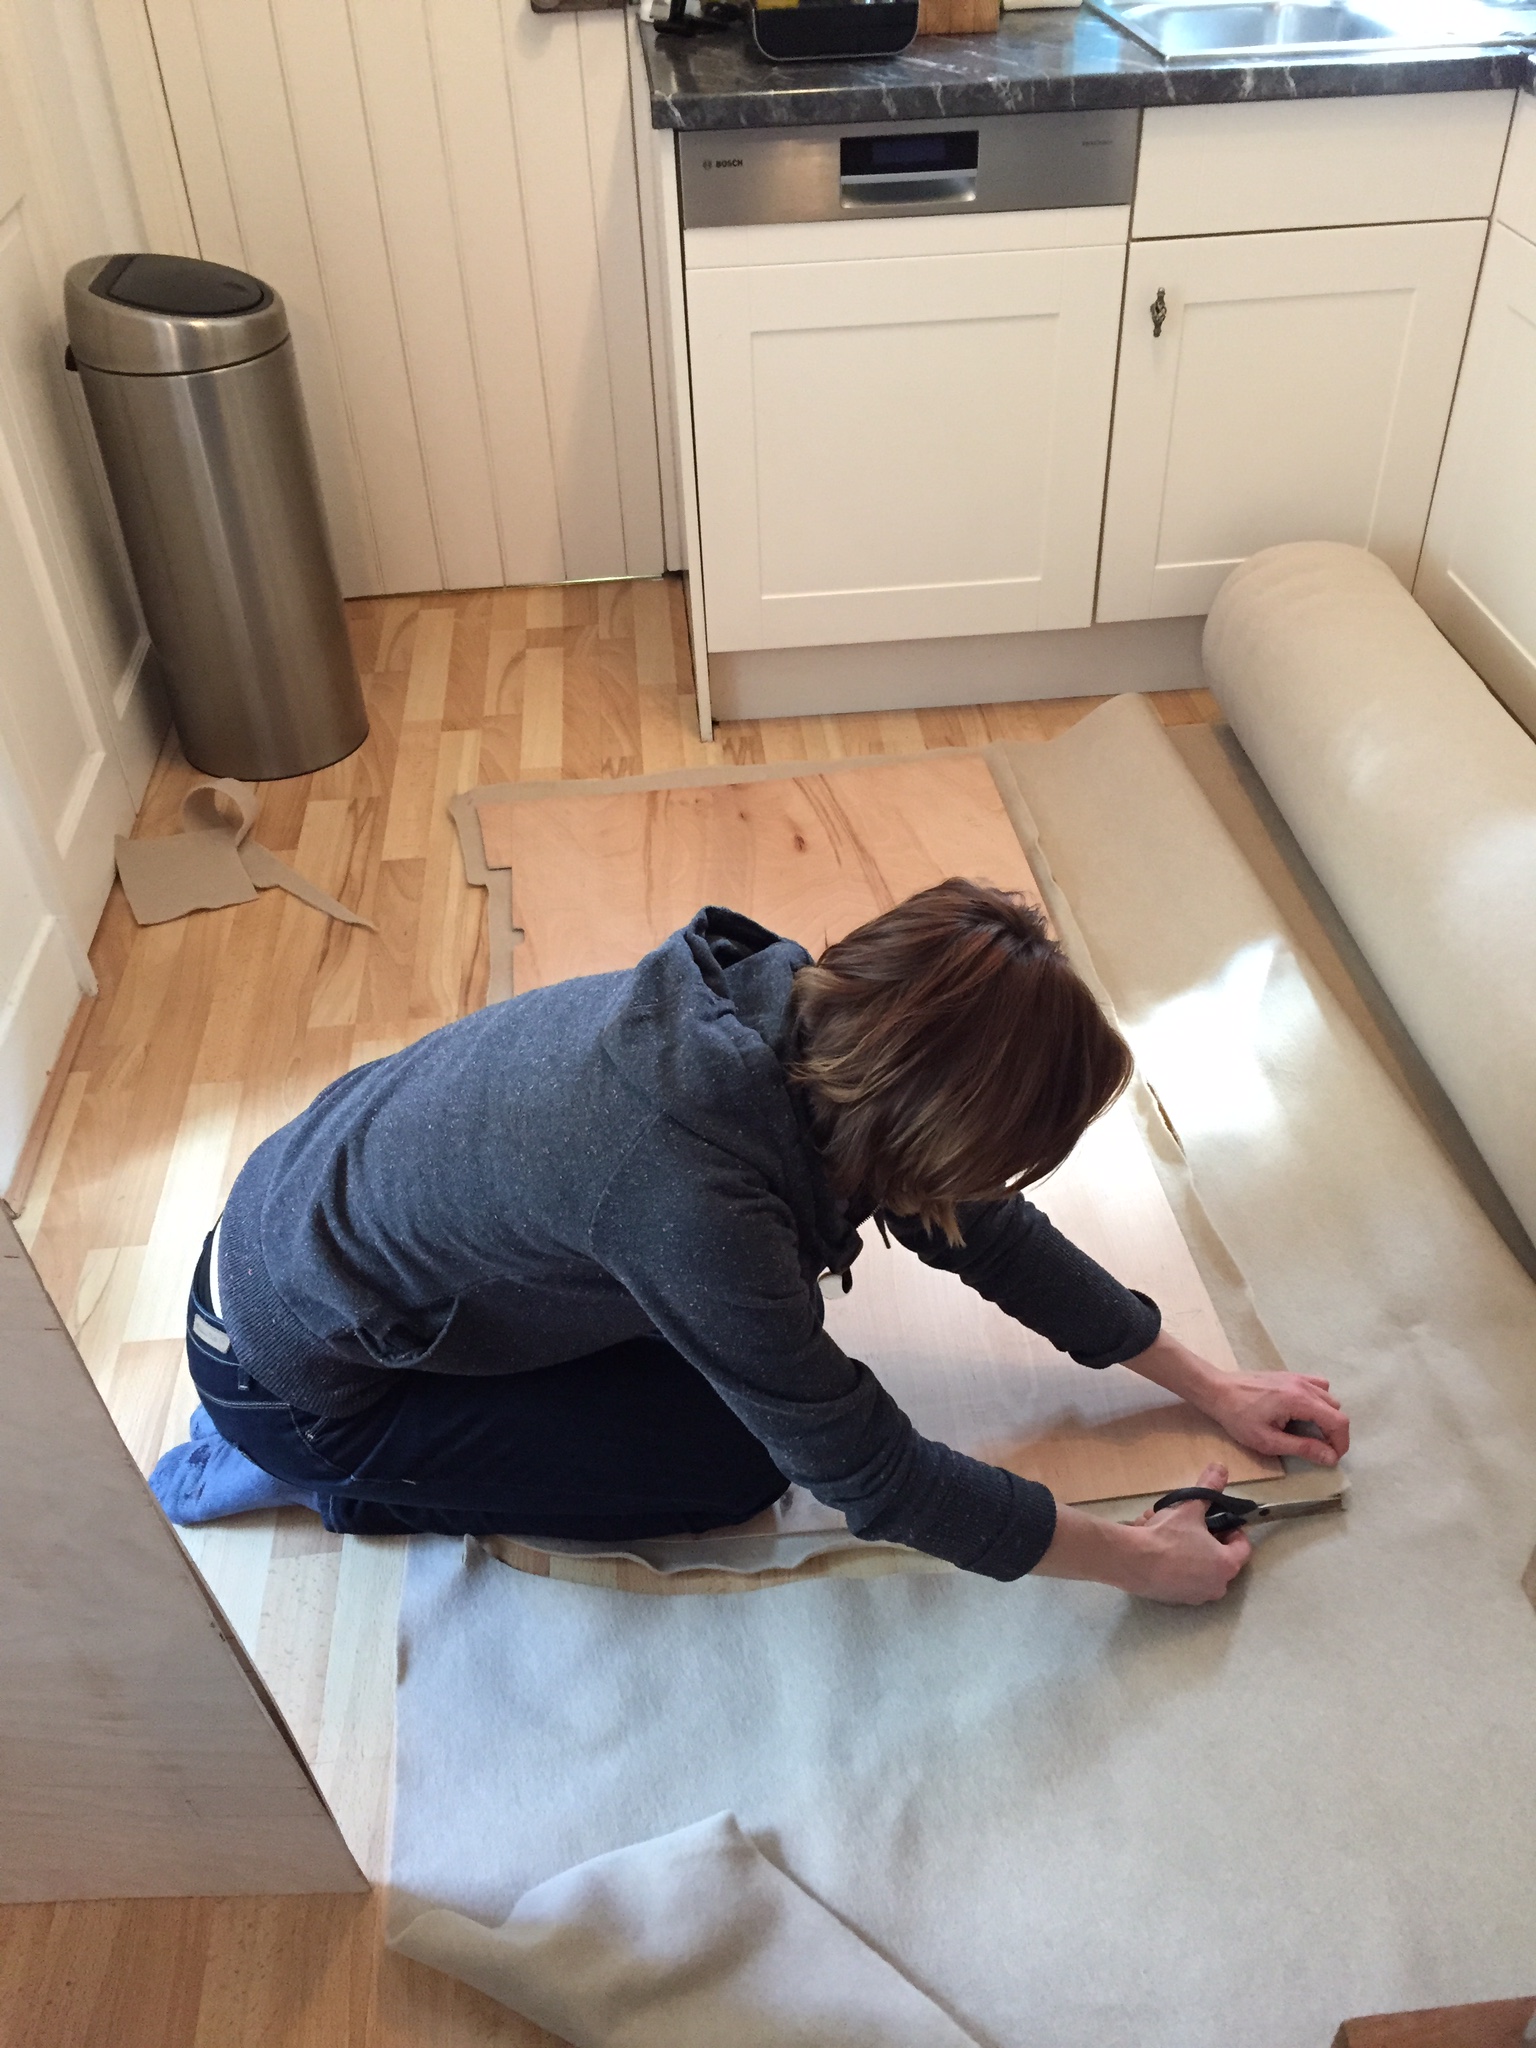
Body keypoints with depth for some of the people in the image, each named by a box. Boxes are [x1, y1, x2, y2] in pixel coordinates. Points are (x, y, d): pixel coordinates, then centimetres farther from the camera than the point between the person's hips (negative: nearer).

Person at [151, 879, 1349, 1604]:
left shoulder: (795, 1013, -15)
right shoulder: (689, 1202, -39)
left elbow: (978, 1225, -2)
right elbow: (868, 1472, -26)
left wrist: (1207, 1386, 4)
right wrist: (1133, 1561, -13)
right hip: (296, 1369, -7)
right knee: (737, 1462, -3)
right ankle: (308, 1469, 6)